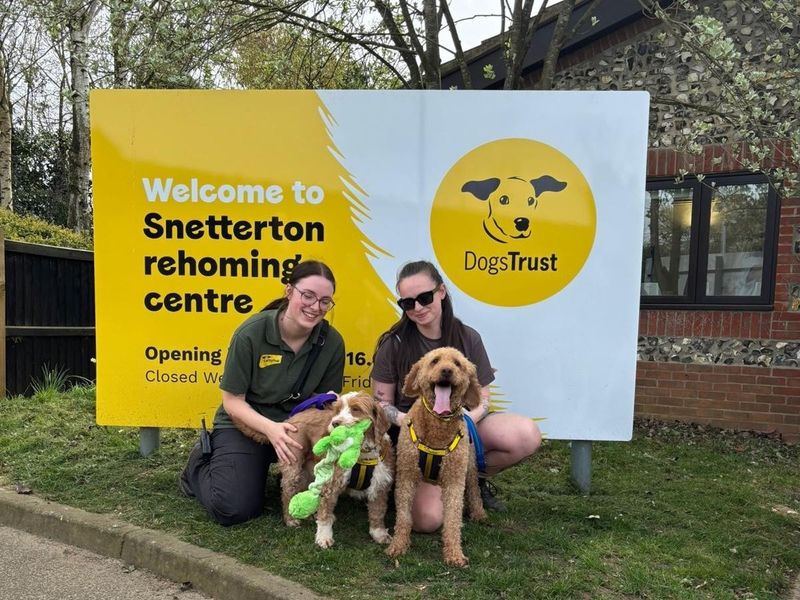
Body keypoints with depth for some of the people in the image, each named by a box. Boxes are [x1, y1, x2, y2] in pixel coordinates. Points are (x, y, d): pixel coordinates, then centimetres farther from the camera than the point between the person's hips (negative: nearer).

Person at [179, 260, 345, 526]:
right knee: (234, 509, -18)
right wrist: (270, 428, -31)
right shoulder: (251, 333, -20)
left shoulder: (332, 342, -12)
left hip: (294, 426, 3)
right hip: (244, 424, -2)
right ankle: (199, 466, 16)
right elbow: (232, 402, -14)